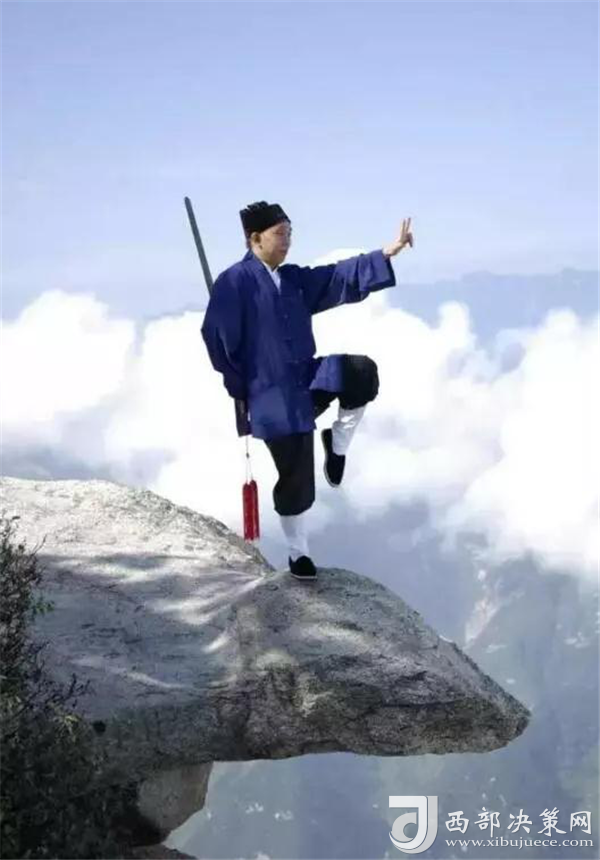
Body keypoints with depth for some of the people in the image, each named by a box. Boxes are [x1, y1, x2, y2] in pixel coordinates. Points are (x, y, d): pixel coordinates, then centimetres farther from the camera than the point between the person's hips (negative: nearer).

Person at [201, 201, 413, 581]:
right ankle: (298, 553, 21)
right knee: (296, 480, -1)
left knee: (362, 371, -20)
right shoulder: (235, 281, -11)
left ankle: (337, 445, 3)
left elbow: (340, 278, 6)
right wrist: (238, 387, -6)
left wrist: (388, 253, -3)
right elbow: (216, 335, -12)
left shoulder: (294, 279, 10)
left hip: (307, 380, 6)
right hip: (273, 397, -6)